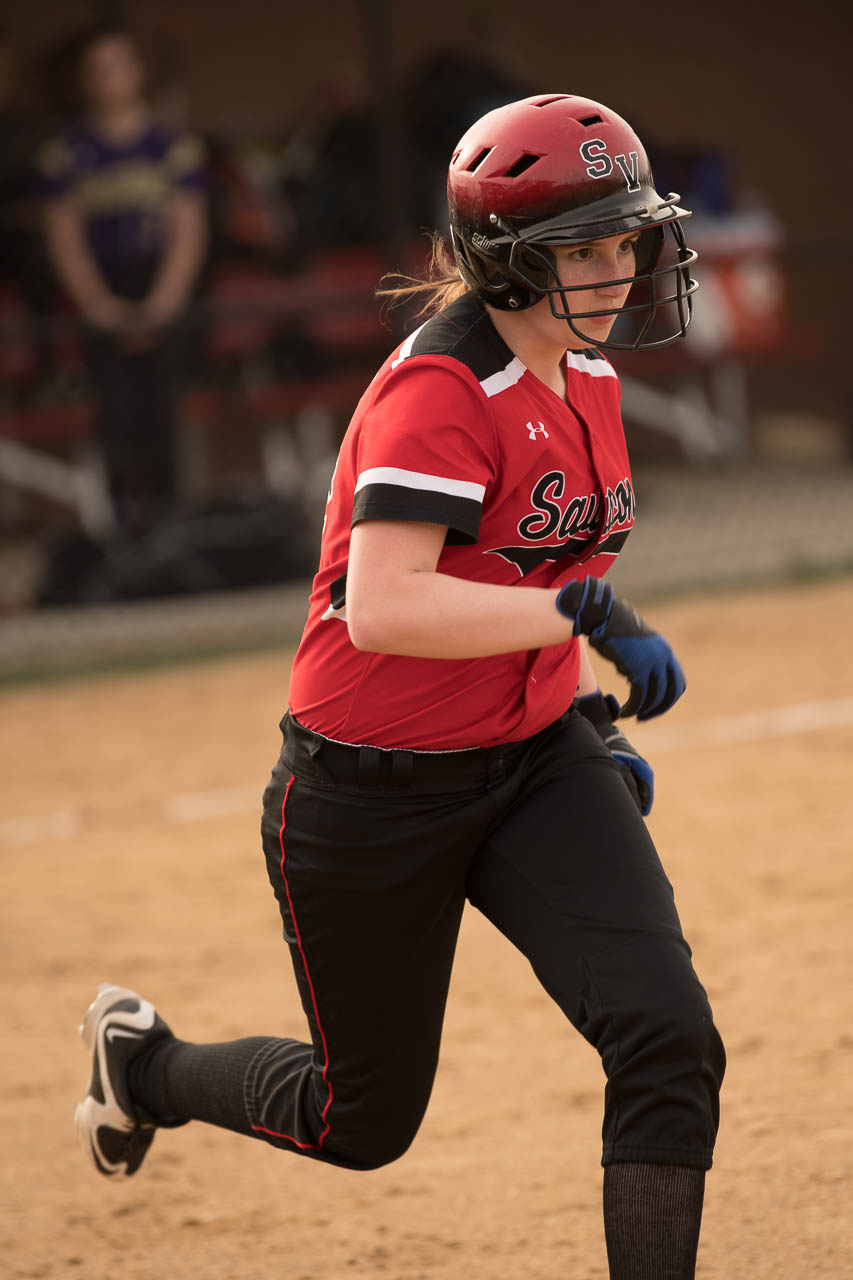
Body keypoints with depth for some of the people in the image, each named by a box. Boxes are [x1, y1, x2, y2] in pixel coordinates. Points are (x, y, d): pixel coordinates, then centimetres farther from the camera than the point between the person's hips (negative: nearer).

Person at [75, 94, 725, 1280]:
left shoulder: (587, 379, 4)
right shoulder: (439, 391, -23)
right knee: (364, 1120, 13)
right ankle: (143, 1059, 43)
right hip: (375, 792, -7)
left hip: (534, 761, 7)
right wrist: (586, 613, -39)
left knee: (669, 1037, -15)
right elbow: (383, 607, -35)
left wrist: (586, 713, 10)